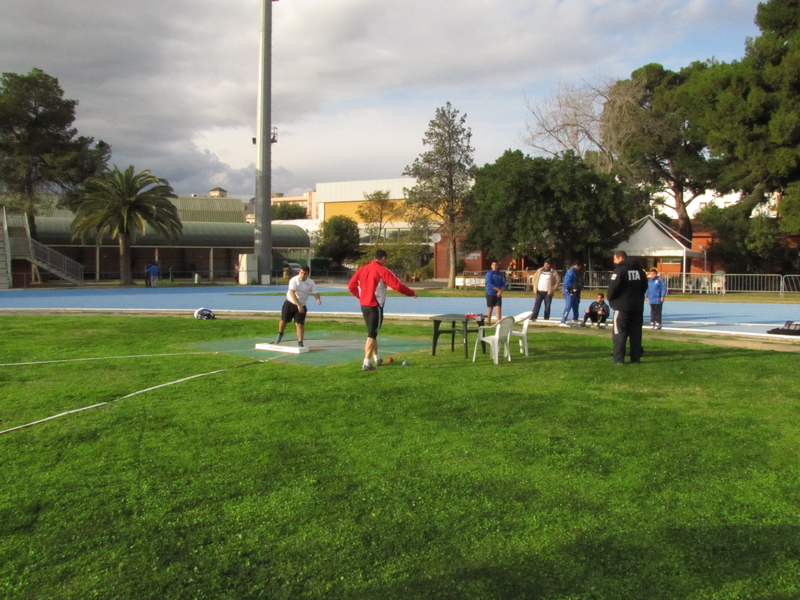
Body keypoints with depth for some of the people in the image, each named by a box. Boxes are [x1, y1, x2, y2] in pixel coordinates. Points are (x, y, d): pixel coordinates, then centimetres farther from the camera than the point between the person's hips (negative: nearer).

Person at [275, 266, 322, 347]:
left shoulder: (311, 282, -8)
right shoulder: (294, 280, -20)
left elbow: (315, 293, -8)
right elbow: (292, 293, -30)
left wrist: (318, 299, -33)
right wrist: (298, 305, -40)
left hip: (301, 306, 1)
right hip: (290, 303, -1)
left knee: (300, 324, -8)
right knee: (284, 320, 10)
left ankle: (300, 342, 3)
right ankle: (280, 334, 41)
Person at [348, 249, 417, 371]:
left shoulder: (363, 269, 7)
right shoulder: (382, 271, -12)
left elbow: (351, 285, 8)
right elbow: (397, 286, -15)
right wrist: (412, 293, -2)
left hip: (364, 305, 7)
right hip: (375, 306, -7)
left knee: (372, 332, 20)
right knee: (372, 334, -5)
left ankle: (376, 358, 32)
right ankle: (366, 363, -11)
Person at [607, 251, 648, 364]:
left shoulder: (620, 270, -10)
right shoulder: (638, 269, 10)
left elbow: (613, 287, -17)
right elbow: (645, 286, 15)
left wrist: (610, 299, 0)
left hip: (622, 306, -6)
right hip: (637, 306, 6)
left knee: (620, 333, -2)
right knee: (636, 333, 11)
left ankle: (619, 359, -4)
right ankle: (636, 357, 13)